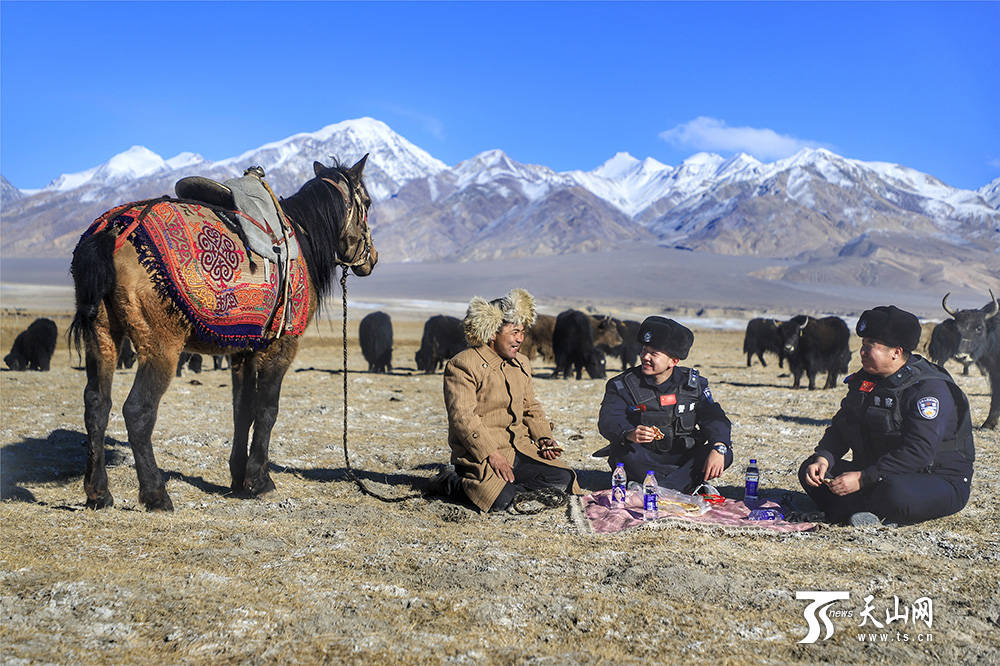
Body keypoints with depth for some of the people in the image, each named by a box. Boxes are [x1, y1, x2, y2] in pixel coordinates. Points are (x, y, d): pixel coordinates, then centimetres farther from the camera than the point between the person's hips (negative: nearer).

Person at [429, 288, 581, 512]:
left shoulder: (521, 364, 18)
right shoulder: (461, 365, -8)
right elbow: (462, 417, -16)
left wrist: (544, 437, 5)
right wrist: (492, 454, -23)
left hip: (521, 448, 7)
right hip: (480, 451, -7)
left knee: (564, 480, -10)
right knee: (501, 500, -28)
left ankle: (506, 484, 4)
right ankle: (452, 483, -1)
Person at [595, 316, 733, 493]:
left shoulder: (693, 384, 4)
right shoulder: (622, 385, -4)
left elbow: (713, 418, -3)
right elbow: (609, 421, -18)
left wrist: (718, 448, -25)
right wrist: (630, 434, -42)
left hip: (683, 458, 2)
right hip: (644, 461, -2)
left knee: (725, 454, -22)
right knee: (622, 451, -34)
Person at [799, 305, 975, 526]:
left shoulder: (931, 388, -19)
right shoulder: (865, 381, 7)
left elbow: (919, 453, -28)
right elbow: (839, 429, 8)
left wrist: (862, 479, -31)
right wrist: (822, 458, -14)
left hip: (940, 482, -8)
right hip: (882, 474, 8)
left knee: (895, 493, -42)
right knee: (810, 471, -7)